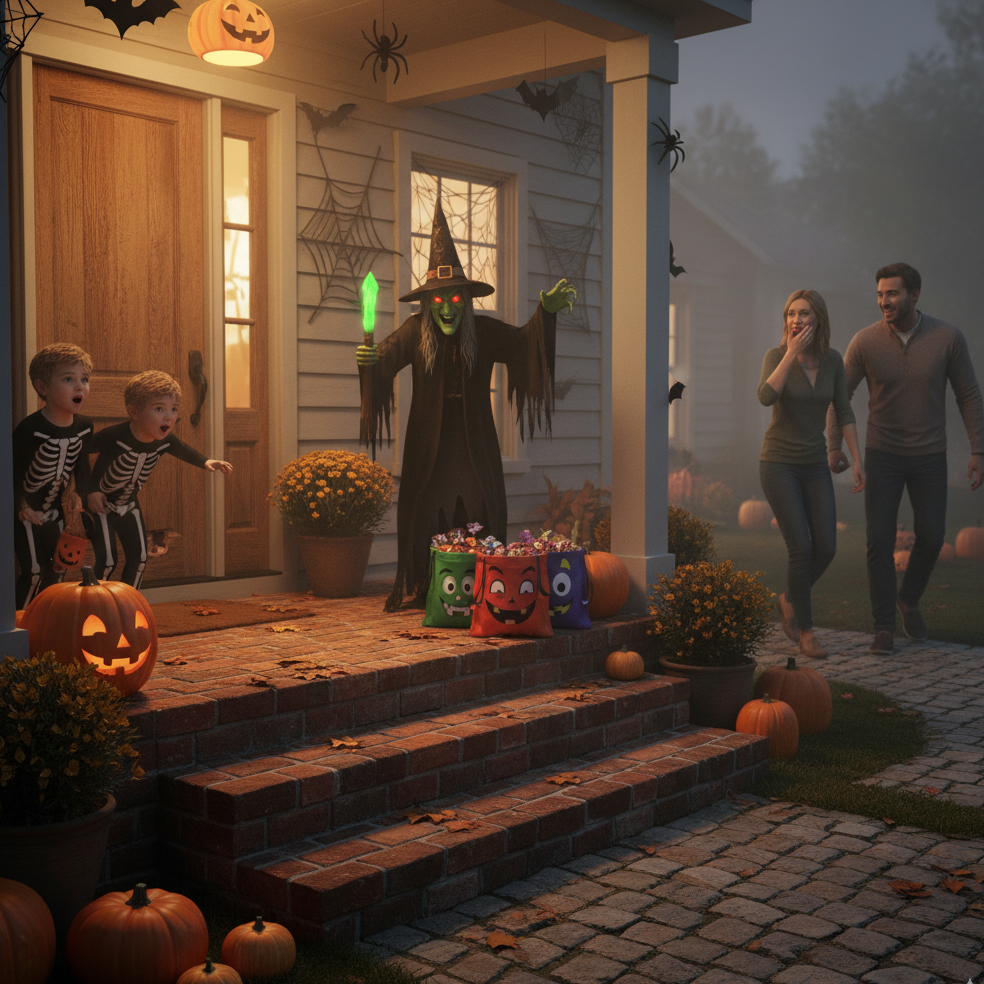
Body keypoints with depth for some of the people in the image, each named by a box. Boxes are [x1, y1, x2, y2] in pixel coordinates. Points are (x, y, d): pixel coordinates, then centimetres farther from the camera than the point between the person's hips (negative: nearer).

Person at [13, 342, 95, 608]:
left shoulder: (84, 426, -7)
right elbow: (12, 469, -21)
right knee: (33, 571, -9)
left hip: (54, 508, 6)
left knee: (57, 570, 11)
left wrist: (80, 491, -1)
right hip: (25, 511, -6)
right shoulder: (30, 428, -27)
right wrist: (20, 506, -19)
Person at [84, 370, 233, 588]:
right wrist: (90, 490, -28)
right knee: (107, 561, -13)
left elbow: (183, 450, 8)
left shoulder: (164, 441, -15)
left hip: (128, 504, 6)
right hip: (100, 504, -6)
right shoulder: (114, 436, -35)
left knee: (138, 557, 8)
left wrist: (206, 462, -7)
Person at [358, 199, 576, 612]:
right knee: (424, 512, 0)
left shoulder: (484, 331, -1)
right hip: (429, 442, -1)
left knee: (481, 515, -1)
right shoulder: (416, 331, -4)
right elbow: (389, 354, -18)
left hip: (474, 442, 1)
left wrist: (546, 311, -30)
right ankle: (422, 591, 9)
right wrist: (369, 358, -42)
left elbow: (522, 341, -13)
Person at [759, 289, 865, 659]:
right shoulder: (776, 356, -11)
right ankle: (805, 631, 4)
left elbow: (843, 412, 6)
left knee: (826, 548, -3)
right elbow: (766, 397, -30)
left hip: (815, 464, 4)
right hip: (778, 463, -4)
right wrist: (792, 352, -27)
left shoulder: (832, 359, 0)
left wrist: (857, 460, 0)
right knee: (801, 548, -12)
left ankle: (790, 599, 26)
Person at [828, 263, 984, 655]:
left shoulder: (948, 337, -13)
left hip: (929, 456, 1)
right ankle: (884, 627, 4)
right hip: (882, 455, -1)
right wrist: (834, 446, -12)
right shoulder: (865, 341, -13)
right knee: (880, 539, -8)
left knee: (930, 537, 3)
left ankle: (908, 599, 32)